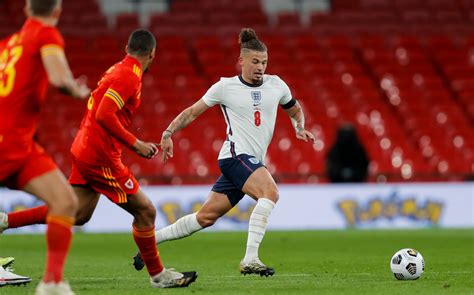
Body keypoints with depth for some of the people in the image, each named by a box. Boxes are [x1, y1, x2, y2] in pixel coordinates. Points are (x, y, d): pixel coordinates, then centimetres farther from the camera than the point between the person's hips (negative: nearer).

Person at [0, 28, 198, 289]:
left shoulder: (118, 70, 14)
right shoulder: (129, 76, -16)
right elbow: (104, 115, -24)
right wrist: (135, 144, -20)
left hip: (84, 149, 10)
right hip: (100, 157, -10)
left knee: (77, 214, 13)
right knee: (145, 211, -2)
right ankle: (158, 275, 7)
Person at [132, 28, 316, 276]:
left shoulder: (276, 85, 9)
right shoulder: (225, 87, -2)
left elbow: (295, 109, 27)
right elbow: (192, 112, 7)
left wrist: (299, 128, 7)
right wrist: (168, 132, -1)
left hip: (253, 162, 6)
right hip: (236, 155, -6)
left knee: (206, 217, 9)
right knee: (270, 191, -31)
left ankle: (151, 239, 24)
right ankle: (250, 259, -34)